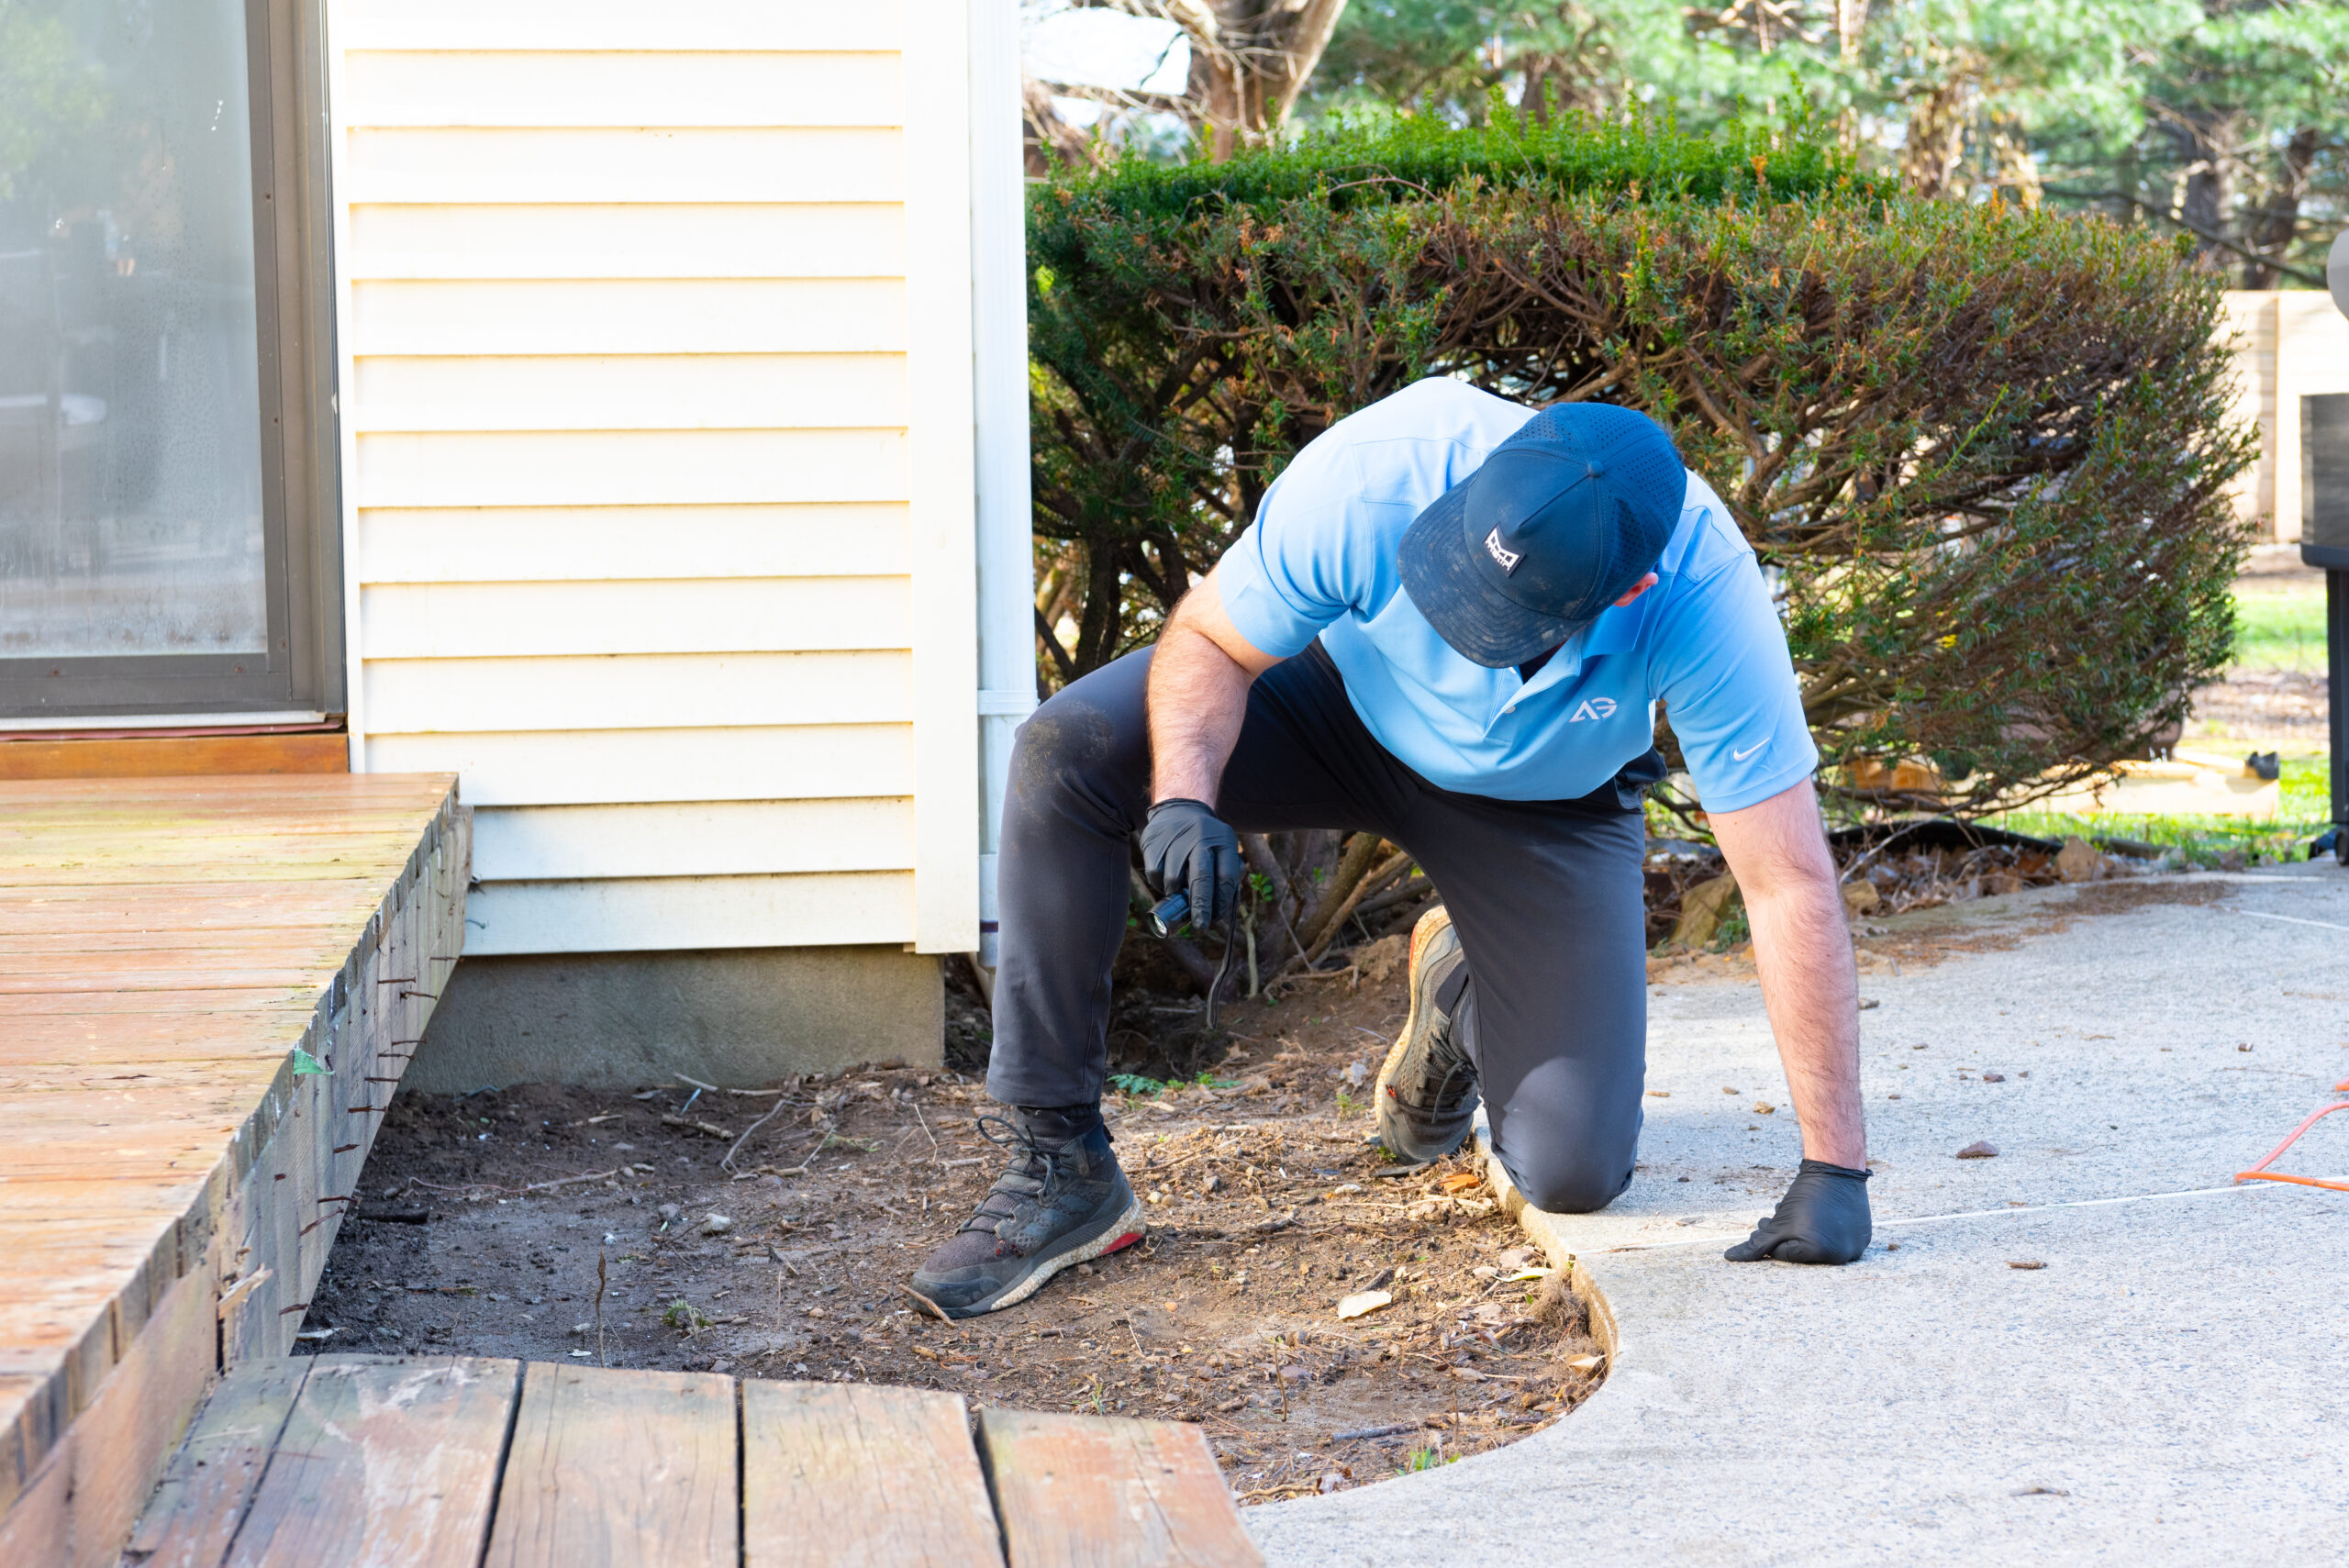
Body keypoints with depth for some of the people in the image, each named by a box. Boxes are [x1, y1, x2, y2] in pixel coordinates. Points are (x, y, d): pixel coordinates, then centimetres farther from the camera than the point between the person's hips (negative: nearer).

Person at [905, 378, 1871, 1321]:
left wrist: (1834, 1170, -34)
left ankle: (1465, 983, 25)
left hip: (1543, 806, 0)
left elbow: (1791, 886, -33)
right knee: (1066, 752, -28)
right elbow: (1208, 638, -22)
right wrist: (1183, 796, -44)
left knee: (1574, 1174, -11)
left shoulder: (1706, 598, -38)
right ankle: (1058, 1172, -17)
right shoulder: (1376, 473, -38)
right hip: (1341, 697, 0)